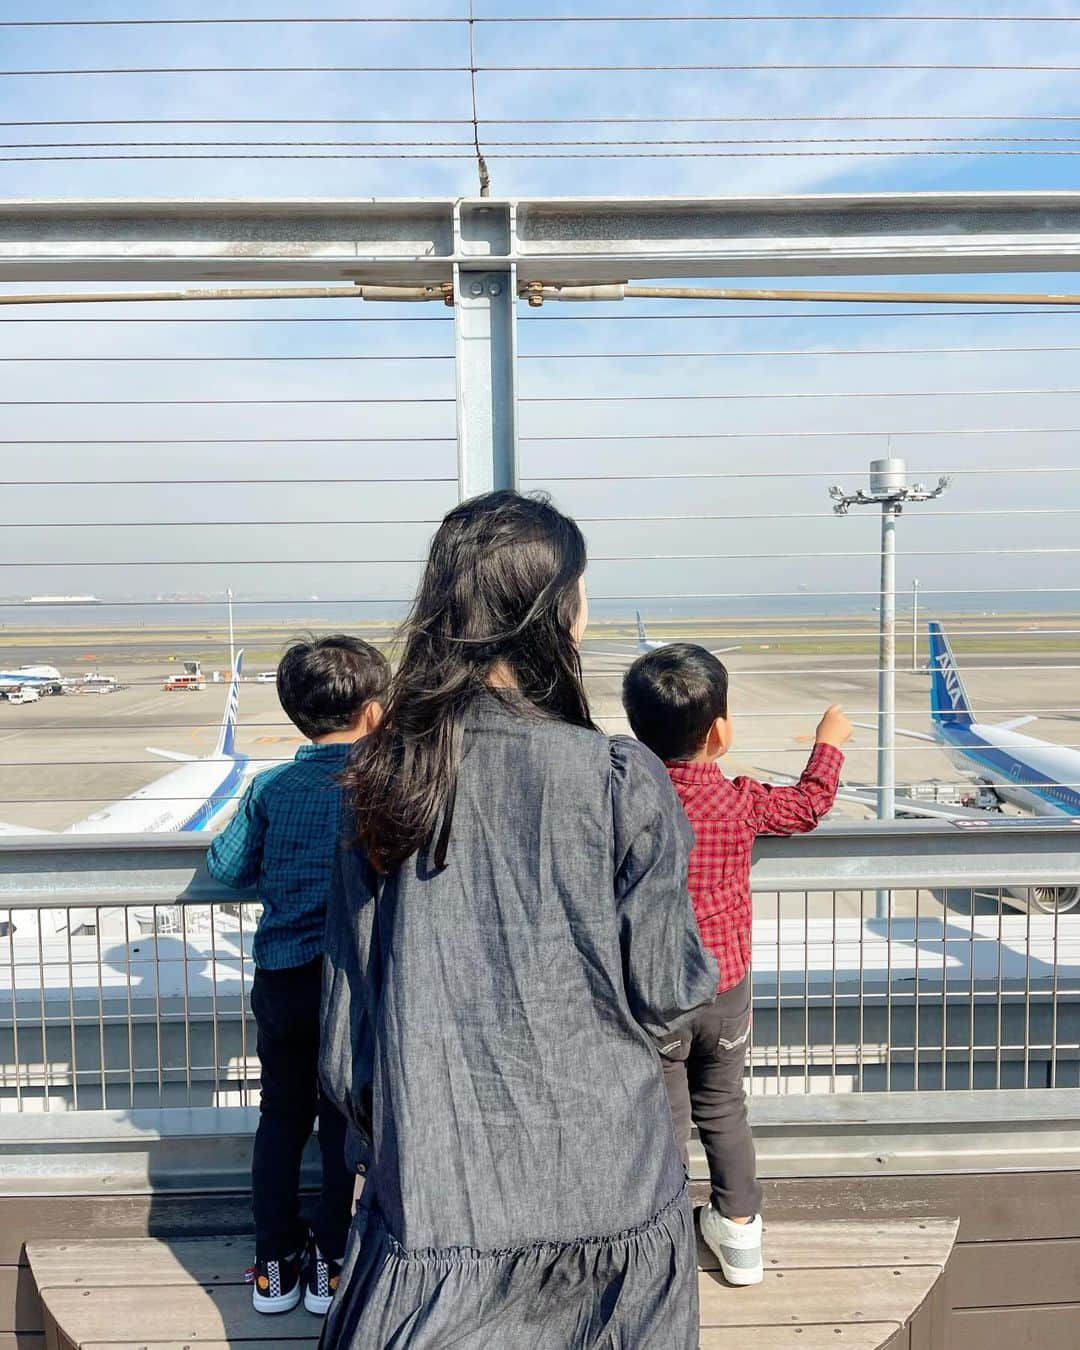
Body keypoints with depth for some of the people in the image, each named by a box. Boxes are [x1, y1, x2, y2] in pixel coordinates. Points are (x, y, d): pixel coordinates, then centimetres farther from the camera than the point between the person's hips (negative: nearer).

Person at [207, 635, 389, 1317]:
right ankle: (329, 1265, 23)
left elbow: (228, 865, 2)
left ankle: (275, 1266, 28)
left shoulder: (270, 786, -2)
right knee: (347, 1120, 13)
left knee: (282, 1116, 18)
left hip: (280, 979, 3)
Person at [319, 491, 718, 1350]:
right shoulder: (623, 781, -19)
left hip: (435, 1178, 2)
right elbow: (665, 990, -11)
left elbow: (347, 1018, 0)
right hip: (603, 1179, -1)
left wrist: (376, 1142, 14)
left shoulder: (385, 778, -8)